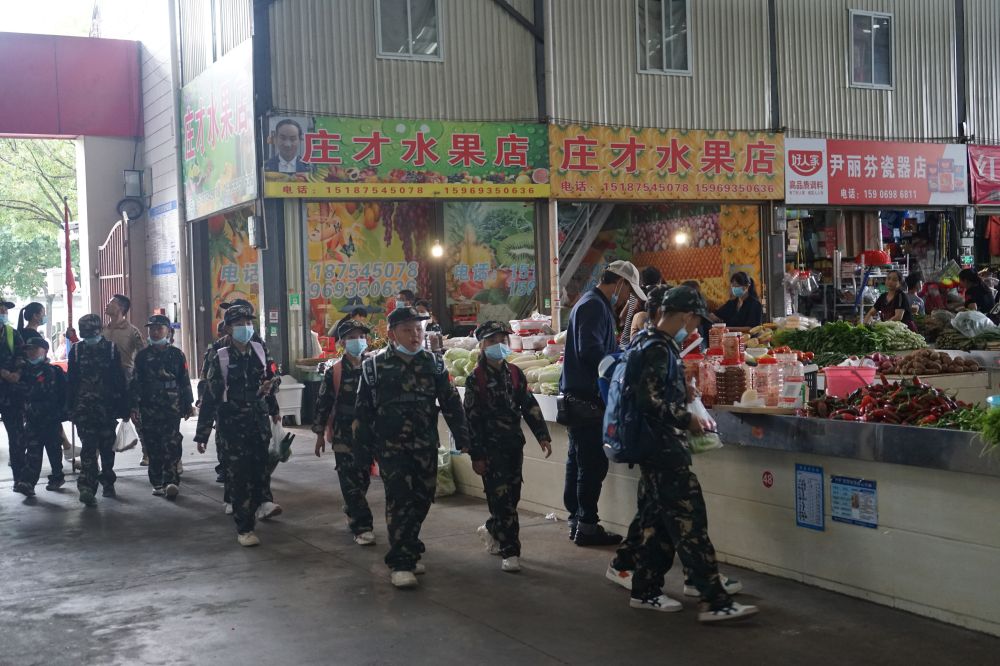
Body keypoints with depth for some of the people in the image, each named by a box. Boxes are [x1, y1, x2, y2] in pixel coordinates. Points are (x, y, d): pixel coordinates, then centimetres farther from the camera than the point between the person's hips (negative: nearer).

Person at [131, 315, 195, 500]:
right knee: (153, 448, 5)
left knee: (171, 445, -11)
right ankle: (158, 483, 12)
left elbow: (185, 381, 8)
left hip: (172, 407, -2)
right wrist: (134, 406, -1)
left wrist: (188, 405, 7)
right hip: (149, 408, 2)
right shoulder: (142, 355, 8)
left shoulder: (176, 354, 5)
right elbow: (136, 382, 6)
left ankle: (171, 481, -13)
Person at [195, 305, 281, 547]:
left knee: (260, 472, 8)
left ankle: (251, 511, 31)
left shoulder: (260, 351, 4)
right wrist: (201, 434, -8)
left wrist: (273, 409, 27)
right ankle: (244, 528, -2)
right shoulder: (220, 359, -7)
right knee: (239, 477, -6)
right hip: (234, 426, -4)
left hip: (260, 423, 4)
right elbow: (209, 398, -7)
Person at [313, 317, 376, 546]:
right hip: (344, 435, -3)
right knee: (351, 481, -6)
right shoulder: (334, 372, -5)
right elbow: (323, 403, 0)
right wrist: (320, 434, 1)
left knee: (363, 478, 13)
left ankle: (353, 515, 32)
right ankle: (362, 526, -4)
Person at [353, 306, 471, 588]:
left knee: (422, 499, 9)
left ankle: (409, 550, 28)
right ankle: (400, 563, -6)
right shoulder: (375, 366, -1)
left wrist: (462, 438, 3)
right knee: (400, 500, -10)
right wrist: (361, 447, 5)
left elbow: (451, 403, 7)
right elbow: (363, 409, 4)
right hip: (390, 446, -3)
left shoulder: (433, 364, 7)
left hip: (426, 446, 4)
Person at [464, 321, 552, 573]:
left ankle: (492, 530, 36)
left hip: (514, 444, 5)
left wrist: (542, 436, -1)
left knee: (512, 496, 11)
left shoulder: (515, 374, 8)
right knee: (501, 498, -5)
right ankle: (509, 551, 0)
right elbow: (472, 419, -8)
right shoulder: (477, 379, -7)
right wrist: (476, 455, -11)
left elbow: (529, 406, 9)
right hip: (491, 447, -5)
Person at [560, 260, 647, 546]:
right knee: (593, 464, -6)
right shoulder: (594, 307, -14)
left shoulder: (593, 304, 20)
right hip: (586, 400, -11)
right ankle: (587, 525, 0)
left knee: (579, 462, 16)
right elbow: (591, 351, -24)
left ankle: (577, 520, 24)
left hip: (578, 397, 11)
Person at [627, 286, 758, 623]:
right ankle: (714, 601, -10)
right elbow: (650, 400, -24)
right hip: (665, 449, -11)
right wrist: (687, 420, -14)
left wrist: (684, 415, 19)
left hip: (660, 449, 11)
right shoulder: (659, 349, -16)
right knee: (690, 522, -10)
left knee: (659, 519, 15)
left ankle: (645, 591, 23)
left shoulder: (657, 345, 15)